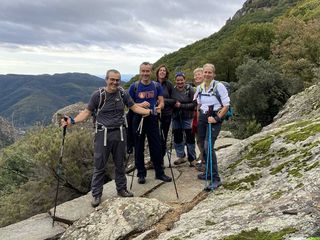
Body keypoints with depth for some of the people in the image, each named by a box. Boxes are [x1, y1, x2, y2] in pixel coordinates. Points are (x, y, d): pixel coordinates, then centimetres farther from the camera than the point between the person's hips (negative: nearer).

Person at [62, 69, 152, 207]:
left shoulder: (122, 93, 0)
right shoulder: (97, 95, -8)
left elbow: (134, 107, 6)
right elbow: (87, 112, -4)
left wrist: (150, 111, -1)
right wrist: (72, 121, -18)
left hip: (119, 133, 3)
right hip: (103, 134, -3)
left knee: (120, 164, 15)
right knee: (99, 166, 4)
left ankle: (122, 189, 32)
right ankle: (96, 195, 18)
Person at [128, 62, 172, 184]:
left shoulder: (157, 86, 5)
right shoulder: (134, 86, 0)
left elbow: (161, 102, 4)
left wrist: (159, 107, -19)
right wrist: (140, 105, -18)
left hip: (152, 119, 1)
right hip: (138, 119, -1)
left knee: (156, 147, 4)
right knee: (139, 148, 7)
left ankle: (159, 173, 17)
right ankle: (141, 173, 20)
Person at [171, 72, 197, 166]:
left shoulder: (190, 89, -9)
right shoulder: (173, 90, 0)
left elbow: (194, 104, -13)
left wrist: (181, 105, -19)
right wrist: (173, 104, -10)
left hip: (187, 117, -4)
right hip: (176, 118, 4)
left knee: (190, 138, 1)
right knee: (177, 137, 12)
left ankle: (192, 159, 14)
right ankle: (181, 157, 28)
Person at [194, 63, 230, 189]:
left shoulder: (219, 86, -10)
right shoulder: (199, 87, 8)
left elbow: (226, 105, -10)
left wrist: (217, 118, -17)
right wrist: (198, 119, 12)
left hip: (214, 119, -6)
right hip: (202, 118, 6)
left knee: (208, 146, -17)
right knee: (203, 146, 9)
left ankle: (216, 178, -10)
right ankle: (209, 172, 28)